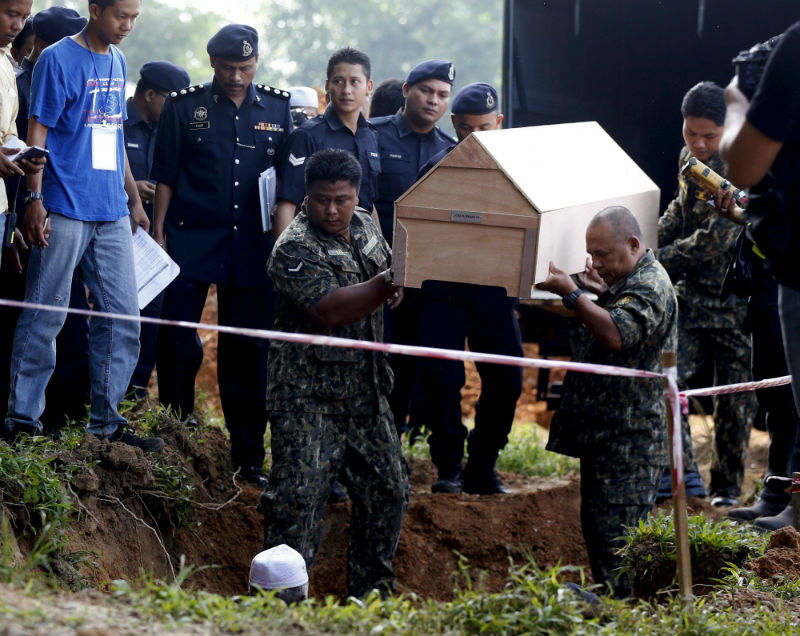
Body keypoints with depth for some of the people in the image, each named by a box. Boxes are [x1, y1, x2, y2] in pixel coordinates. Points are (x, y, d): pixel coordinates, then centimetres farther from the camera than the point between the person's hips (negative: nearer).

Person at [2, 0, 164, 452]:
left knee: (123, 318, 5)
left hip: (112, 212, 7)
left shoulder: (118, 62, 15)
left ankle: (107, 423, 13)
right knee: (45, 317, -3)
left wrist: (134, 199, 22)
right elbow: (38, 133, -8)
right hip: (65, 208, -7)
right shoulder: (59, 60, -6)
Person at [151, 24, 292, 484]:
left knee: (249, 349, 3)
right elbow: (166, 175, 5)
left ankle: (249, 454, 11)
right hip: (191, 240, -1)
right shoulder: (184, 107, 4)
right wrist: (159, 232, -1)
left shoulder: (278, 109, 9)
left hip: (252, 248, 1)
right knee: (177, 336, -6)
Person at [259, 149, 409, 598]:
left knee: (388, 490, 10)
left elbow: (389, 288, 26)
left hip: (365, 390, 7)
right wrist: (390, 282, -31)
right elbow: (330, 310, -26)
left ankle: (371, 593, 23)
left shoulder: (366, 226, 9)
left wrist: (401, 283, 3)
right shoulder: (295, 249, -14)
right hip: (308, 396, -7)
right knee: (299, 496, -12)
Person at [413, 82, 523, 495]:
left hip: (494, 290, 2)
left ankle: (482, 468, 16)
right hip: (444, 288, -1)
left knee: (506, 380, -1)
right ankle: (449, 467, 4)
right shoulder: (437, 167, 2)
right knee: (439, 374, -11)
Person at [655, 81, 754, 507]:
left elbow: (715, 241, -23)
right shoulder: (688, 160, 7)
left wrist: (658, 261, -15)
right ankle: (681, 472, -13)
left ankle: (727, 488, 17)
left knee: (734, 398, 3)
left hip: (736, 300, -6)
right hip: (692, 294, 6)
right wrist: (651, 241, 11)